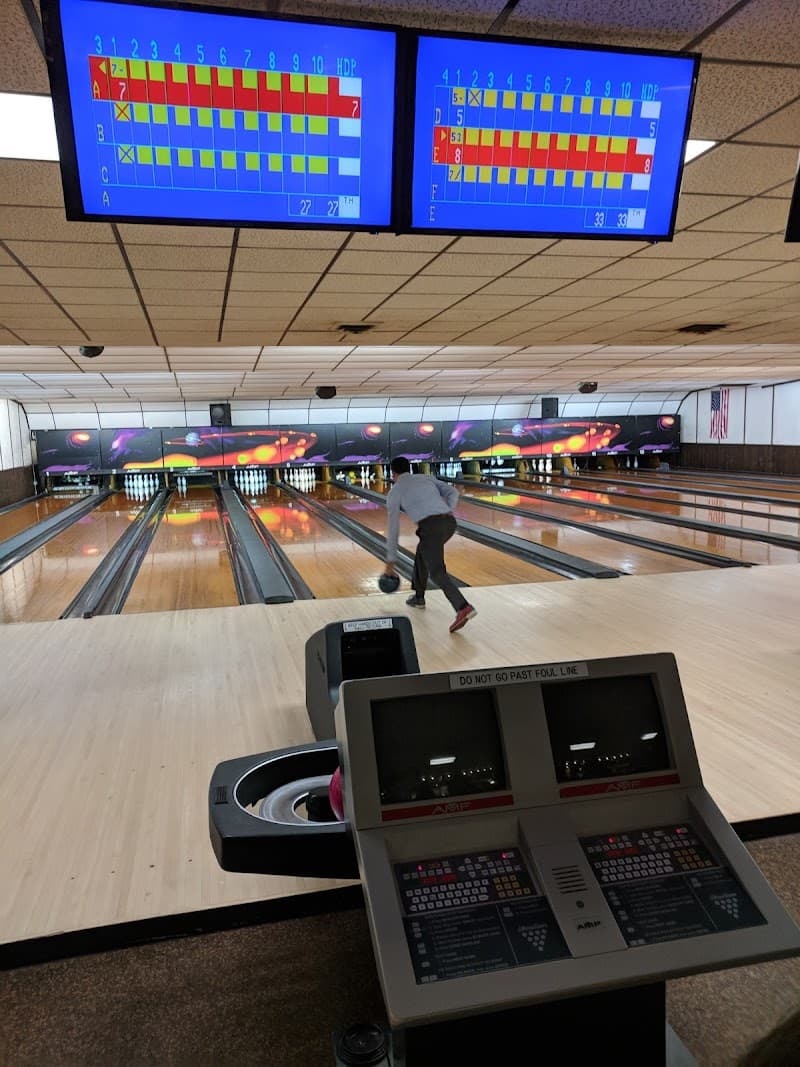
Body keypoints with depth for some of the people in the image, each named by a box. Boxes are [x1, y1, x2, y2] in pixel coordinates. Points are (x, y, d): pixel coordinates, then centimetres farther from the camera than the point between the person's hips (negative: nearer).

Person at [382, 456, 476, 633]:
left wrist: (390, 560, 21)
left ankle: (463, 608, -30)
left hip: (431, 526, -6)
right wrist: (448, 515, 9)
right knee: (422, 552, 30)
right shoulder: (427, 477, 27)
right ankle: (418, 597, 40)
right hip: (449, 523, 6)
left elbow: (393, 528, 14)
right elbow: (453, 492, 13)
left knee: (437, 572, -9)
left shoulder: (394, 492, 14)